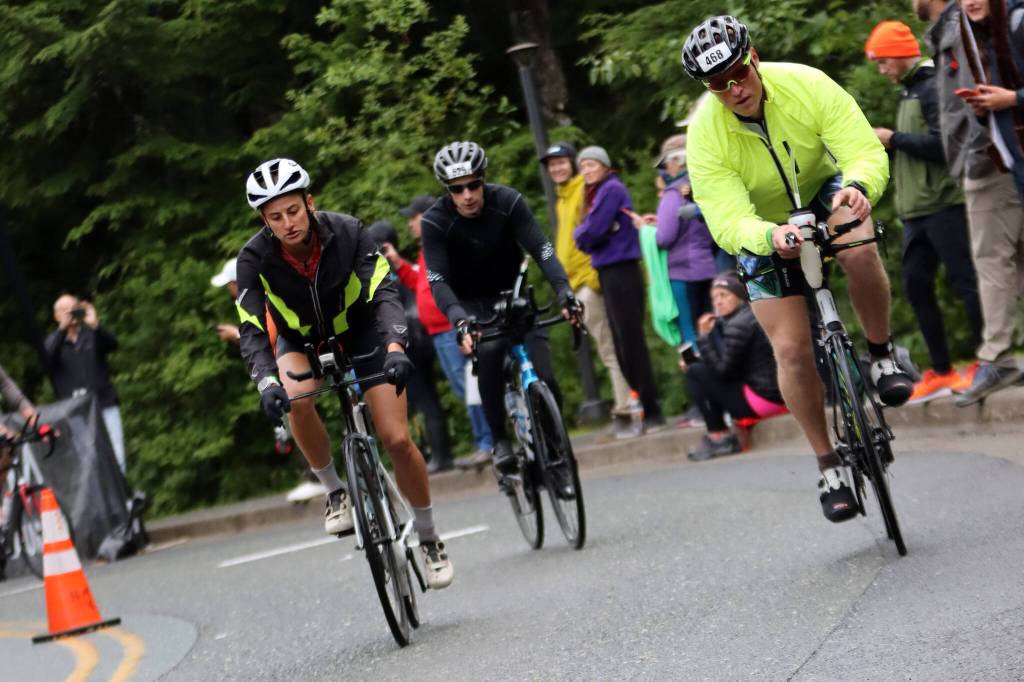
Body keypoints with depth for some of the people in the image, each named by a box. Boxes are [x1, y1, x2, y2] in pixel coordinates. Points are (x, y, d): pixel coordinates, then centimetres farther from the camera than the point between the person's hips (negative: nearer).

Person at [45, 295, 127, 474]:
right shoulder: (53, 341, 11)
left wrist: (95, 325, -25)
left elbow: (112, 344, -9)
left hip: (105, 406, 1)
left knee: (115, 458, -3)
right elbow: (48, 357, -12)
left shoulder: (92, 335, 12)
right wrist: (63, 328, -20)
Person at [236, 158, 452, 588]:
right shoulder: (254, 258, -25)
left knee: (396, 439, -11)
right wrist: (266, 382, -49)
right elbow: (251, 330, -30)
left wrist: (395, 347, -52)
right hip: (301, 342, 1)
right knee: (297, 400, -34)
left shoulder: (347, 232, -27)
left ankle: (429, 539, 10)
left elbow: (383, 293, -33)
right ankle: (335, 492, -9)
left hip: (361, 333, -1)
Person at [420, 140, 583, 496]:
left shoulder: (507, 202, -18)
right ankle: (500, 442, -22)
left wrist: (564, 292, -42)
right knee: (489, 349, -35)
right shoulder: (435, 222, -21)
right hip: (471, 303, -1)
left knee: (543, 376, -15)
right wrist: (460, 321, -47)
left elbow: (542, 249, -25)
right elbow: (437, 281, -28)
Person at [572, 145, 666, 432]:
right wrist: (585, 236, -4)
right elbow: (584, 233, 16)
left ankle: (651, 411, -8)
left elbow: (593, 231, -17)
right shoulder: (597, 192, 19)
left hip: (620, 272, -10)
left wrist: (582, 236, 3)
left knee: (631, 340, -9)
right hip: (609, 272, 10)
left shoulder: (611, 189, -10)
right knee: (622, 343, 9)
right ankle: (642, 407, 13)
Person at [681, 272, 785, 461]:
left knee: (695, 373, -4)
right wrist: (694, 360, 6)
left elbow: (722, 369, -15)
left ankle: (719, 437, 0)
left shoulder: (739, 325, -13)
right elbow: (724, 363, 17)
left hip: (762, 399, -10)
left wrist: (704, 336, -9)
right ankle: (721, 437, 12)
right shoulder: (752, 316, 17)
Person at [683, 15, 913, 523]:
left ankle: (882, 356, -12)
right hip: (763, 229, 0)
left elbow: (867, 151, -30)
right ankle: (828, 464, 8)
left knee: (859, 248, -36)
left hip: (824, 194, 0)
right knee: (791, 348, -9)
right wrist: (771, 237, -56)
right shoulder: (705, 137, -28)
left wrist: (858, 185, -53)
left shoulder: (806, 85, -26)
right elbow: (729, 223, -34)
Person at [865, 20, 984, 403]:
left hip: (943, 203, -10)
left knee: (964, 280, -6)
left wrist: (894, 138, -12)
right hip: (915, 210, 10)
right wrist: (885, 144, 8)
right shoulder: (908, 92, 20)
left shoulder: (933, 89, -10)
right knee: (916, 286, 6)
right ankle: (941, 372, 11)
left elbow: (940, 144, -20)